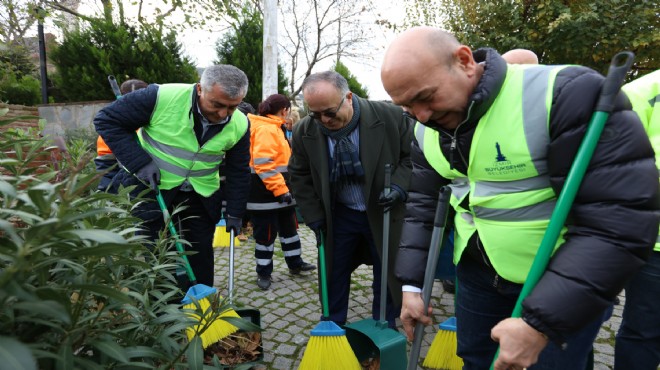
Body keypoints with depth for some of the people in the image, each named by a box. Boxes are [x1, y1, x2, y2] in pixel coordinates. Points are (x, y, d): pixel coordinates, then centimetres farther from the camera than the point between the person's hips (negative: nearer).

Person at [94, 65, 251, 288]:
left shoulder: (240, 125, -11)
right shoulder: (161, 97, -24)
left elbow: (238, 172, 2)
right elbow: (107, 120, -14)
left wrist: (234, 212, 1)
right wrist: (139, 163, -23)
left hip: (201, 197, 3)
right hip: (151, 186, -2)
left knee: (200, 256, 10)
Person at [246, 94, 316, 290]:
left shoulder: (274, 128, 16)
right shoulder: (265, 129, -18)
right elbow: (263, 163, -27)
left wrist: (284, 187, 23)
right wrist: (280, 189, -28)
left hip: (280, 191, 11)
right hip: (265, 193, -11)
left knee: (289, 228, 18)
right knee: (266, 234, 2)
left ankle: (295, 263, 32)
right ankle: (263, 272, 17)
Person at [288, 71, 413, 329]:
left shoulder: (390, 116, -19)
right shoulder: (304, 132, -12)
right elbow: (300, 177, 1)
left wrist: (399, 187, -21)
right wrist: (314, 217, -3)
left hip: (385, 213, -1)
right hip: (339, 216, 2)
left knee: (387, 275, 11)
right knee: (333, 275, 12)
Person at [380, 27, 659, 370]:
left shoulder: (566, 93, -24)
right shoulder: (426, 130, -3)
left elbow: (623, 220, -25)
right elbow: (421, 206, 6)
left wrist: (539, 322, -25)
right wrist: (411, 284, 2)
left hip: (565, 282, -5)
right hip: (476, 271, 6)